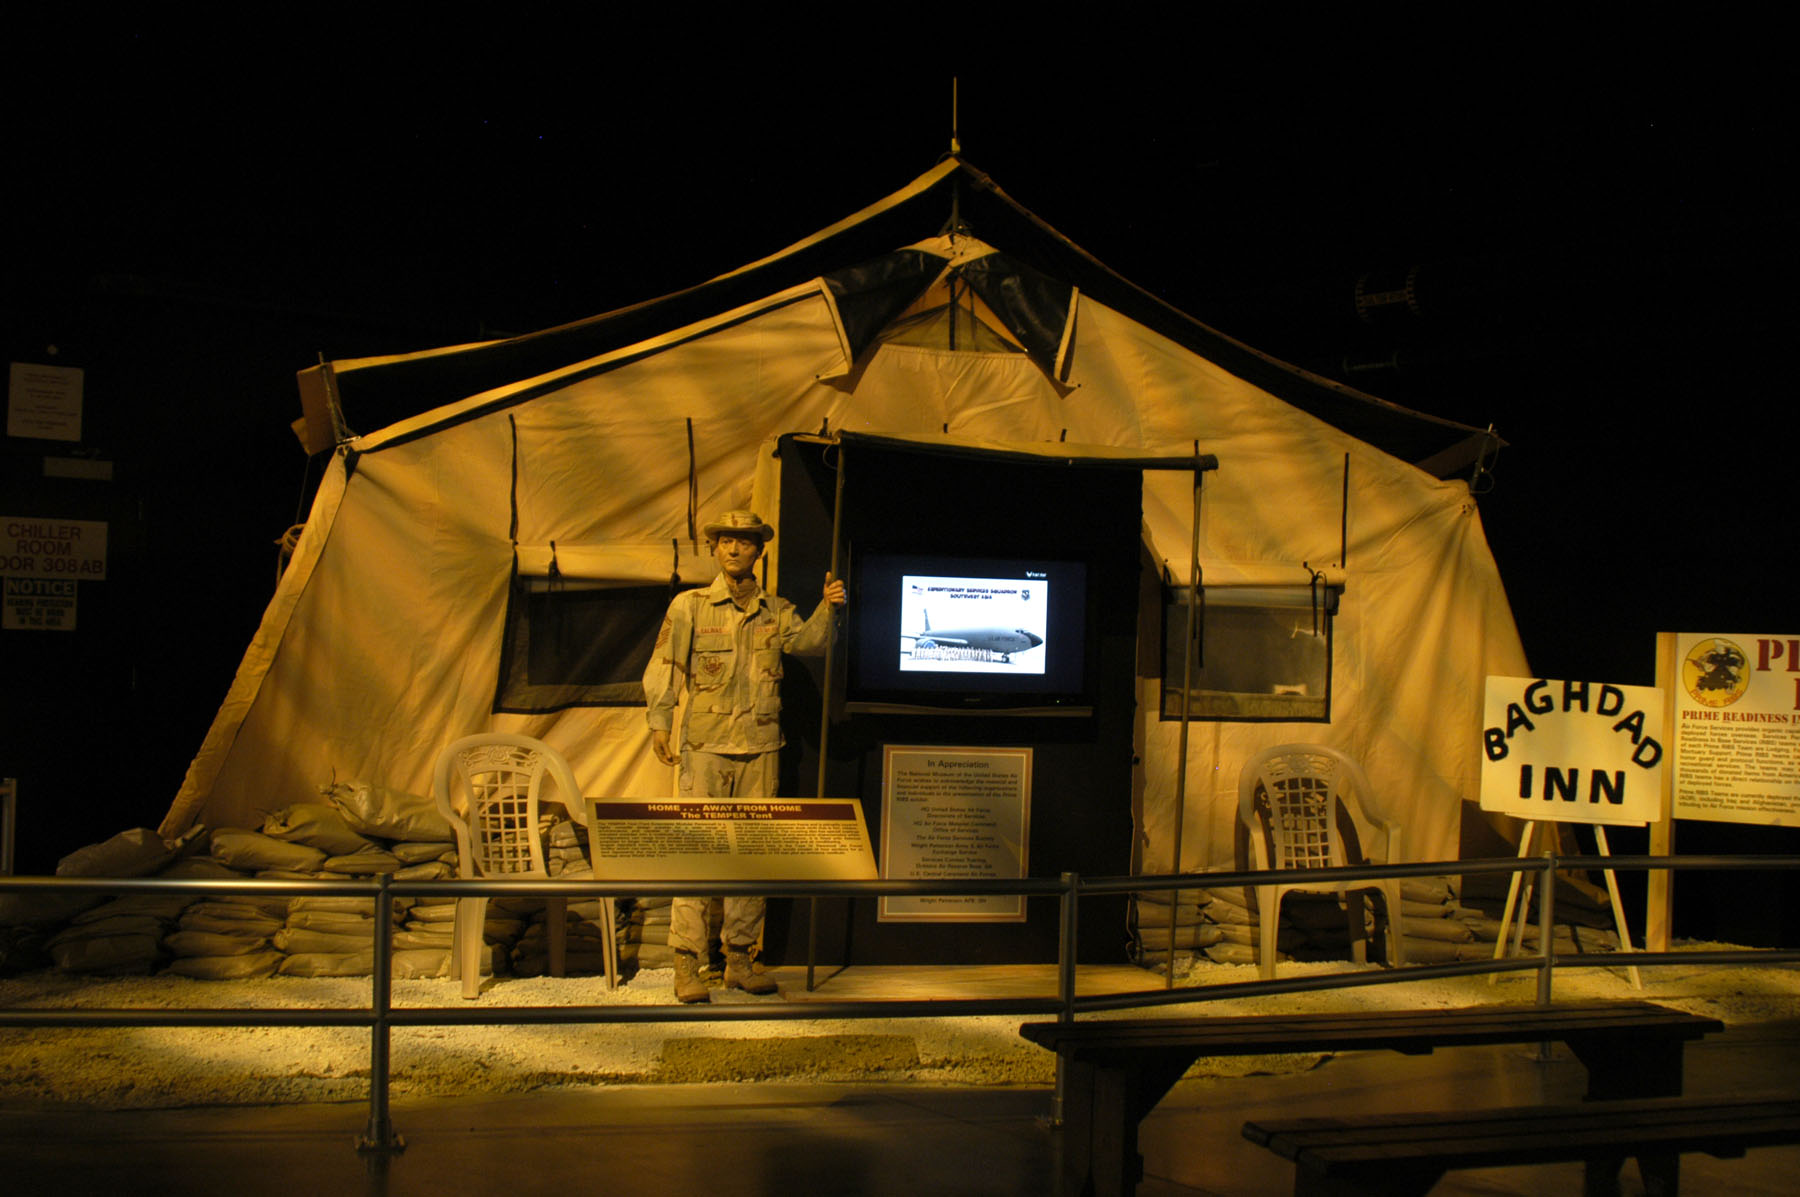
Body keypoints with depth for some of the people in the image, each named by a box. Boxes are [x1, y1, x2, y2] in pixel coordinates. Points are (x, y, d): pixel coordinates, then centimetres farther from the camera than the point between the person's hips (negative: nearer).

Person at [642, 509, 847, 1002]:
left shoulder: (776, 611, 13)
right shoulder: (690, 606, 5)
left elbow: (805, 641, -2)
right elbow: (664, 668, 2)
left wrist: (826, 609, -21)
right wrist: (660, 724, -9)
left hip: (761, 746, 3)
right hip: (706, 745, -3)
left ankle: (740, 958, 15)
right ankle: (687, 965, -3)